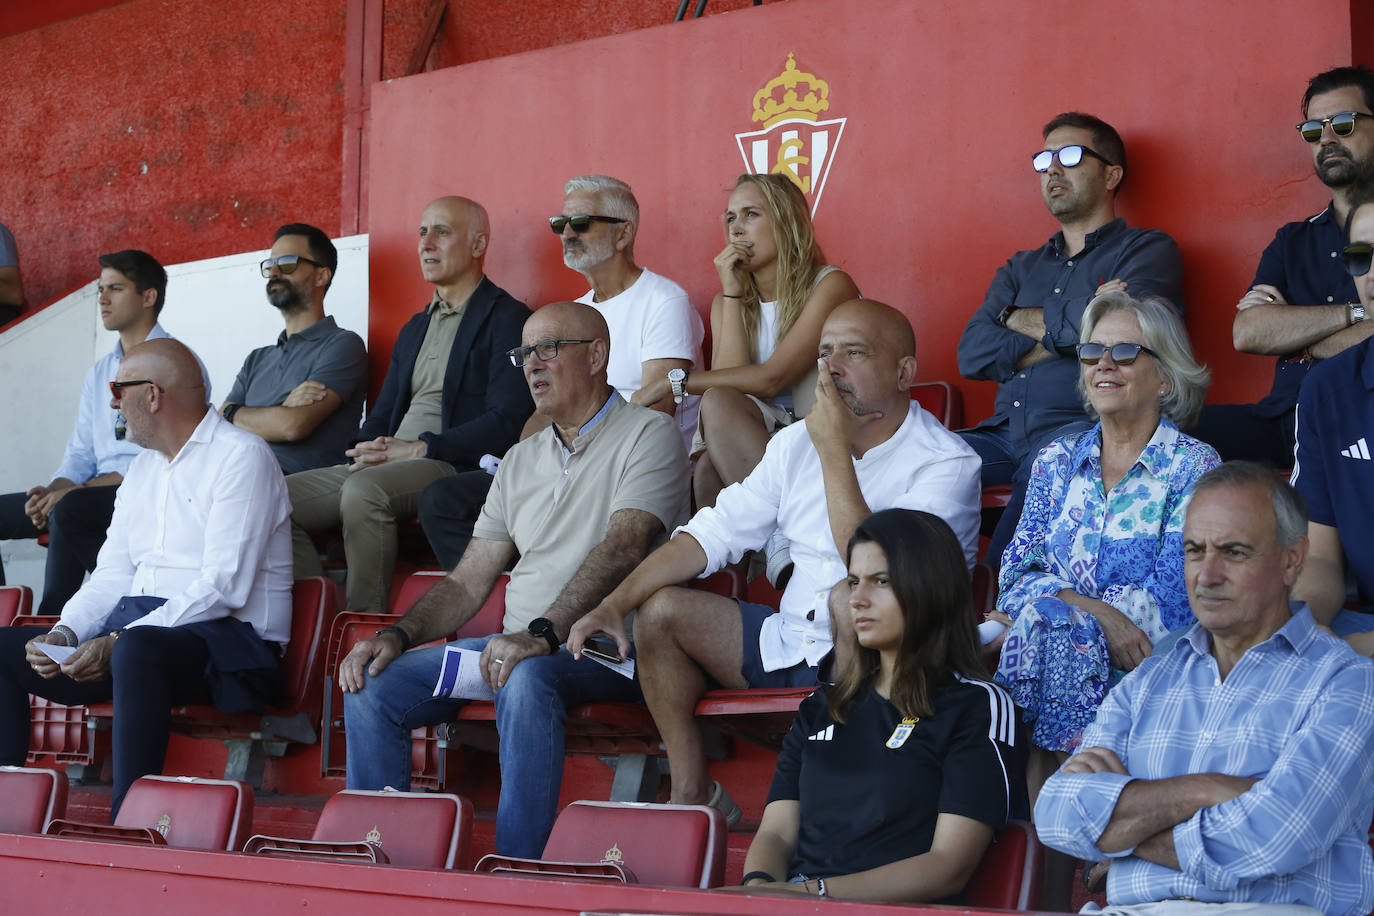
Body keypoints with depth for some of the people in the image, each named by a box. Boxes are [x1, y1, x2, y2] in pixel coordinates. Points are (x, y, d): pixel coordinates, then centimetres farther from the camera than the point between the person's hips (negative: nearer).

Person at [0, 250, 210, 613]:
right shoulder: (100, 372, 23)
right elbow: (80, 455, 19)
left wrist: (72, 491, -20)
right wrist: (53, 490, -6)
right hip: (99, 492, 8)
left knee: (71, 509, -35)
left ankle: (56, 616, -25)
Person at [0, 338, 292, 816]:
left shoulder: (242, 457, -6)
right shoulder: (142, 468, 22)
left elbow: (223, 588, -17)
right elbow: (112, 575, 17)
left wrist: (116, 642, -23)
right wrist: (64, 634, -5)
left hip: (227, 638, -8)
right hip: (137, 628, 9)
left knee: (136, 649, -39)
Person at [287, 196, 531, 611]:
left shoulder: (508, 319, -1)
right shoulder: (415, 328, 27)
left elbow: (506, 422, -12)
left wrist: (419, 448, -17)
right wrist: (367, 451, 0)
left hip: (456, 467, -8)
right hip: (384, 466, 8)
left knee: (364, 491, -35)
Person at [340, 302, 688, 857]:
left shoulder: (647, 435, -1)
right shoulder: (521, 461, 21)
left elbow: (623, 547, -17)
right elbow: (468, 583, 19)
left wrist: (543, 634, -29)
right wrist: (397, 636, 1)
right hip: (517, 642, 7)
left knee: (527, 678, -39)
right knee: (371, 688, -10)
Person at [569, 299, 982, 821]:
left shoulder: (947, 463, -11)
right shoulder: (798, 443, 10)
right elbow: (713, 533, 9)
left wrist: (835, 450, -21)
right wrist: (615, 603, -4)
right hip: (792, 642, 7)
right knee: (661, 609, -5)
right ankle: (691, 794, 2)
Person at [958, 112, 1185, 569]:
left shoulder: (1149, 251, 11)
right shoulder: (1021, 268, 27)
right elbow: (972, 352, 10)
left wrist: (1022, 318, 6)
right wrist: (1066, 331, -2)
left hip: (1084, 427, -5)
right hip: (1005, 433, 5)